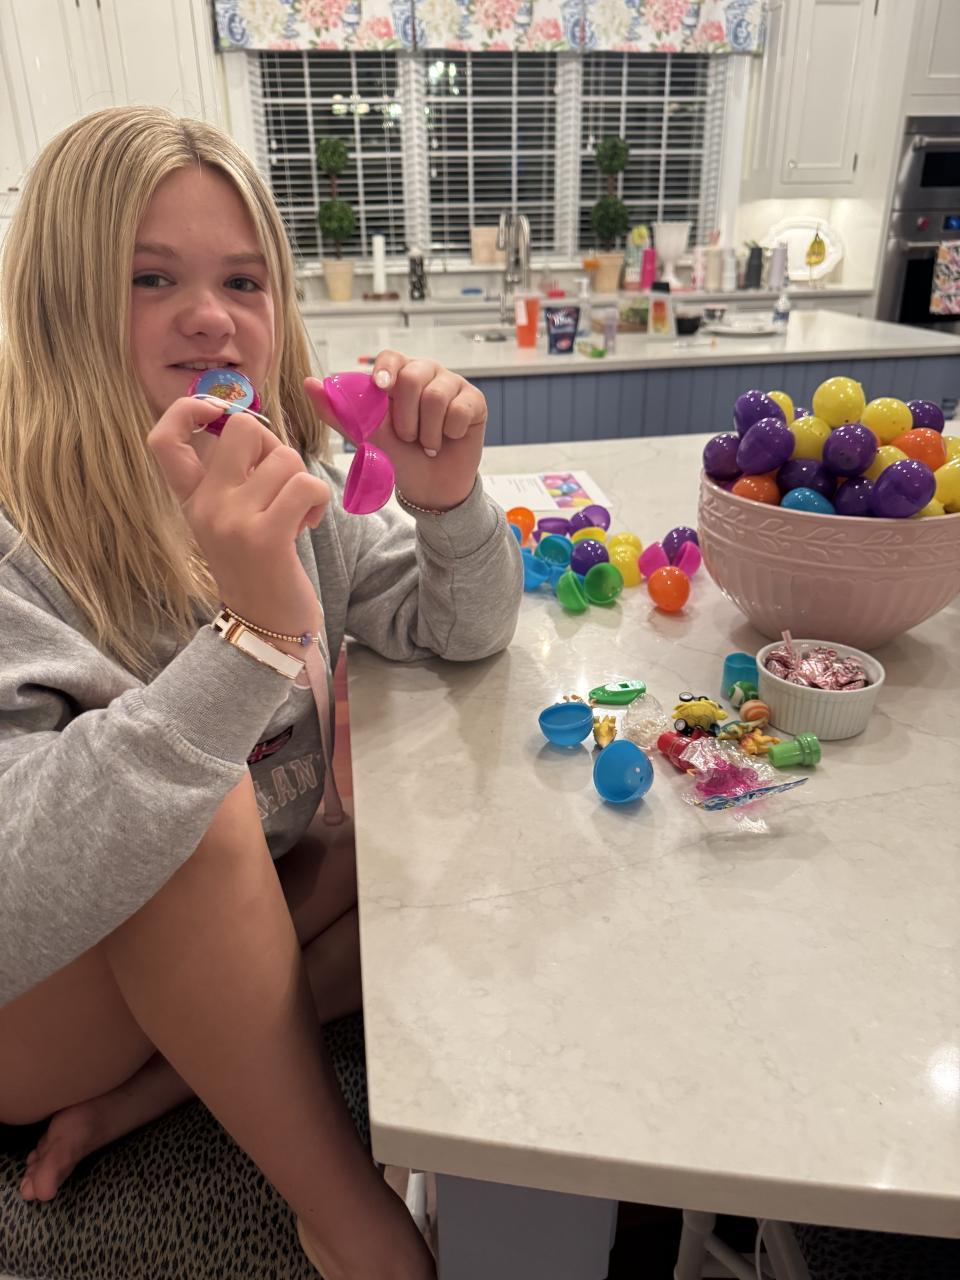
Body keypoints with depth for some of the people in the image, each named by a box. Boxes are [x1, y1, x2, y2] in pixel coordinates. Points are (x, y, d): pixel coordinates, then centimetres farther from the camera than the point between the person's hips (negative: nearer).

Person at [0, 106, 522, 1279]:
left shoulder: (283, 485, -6)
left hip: (222, 936, 6)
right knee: (207, 808, -34)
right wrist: (253, 631, -43)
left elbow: (461, 634, -2)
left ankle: (141, 1098, -2)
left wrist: (448, 503, -23)